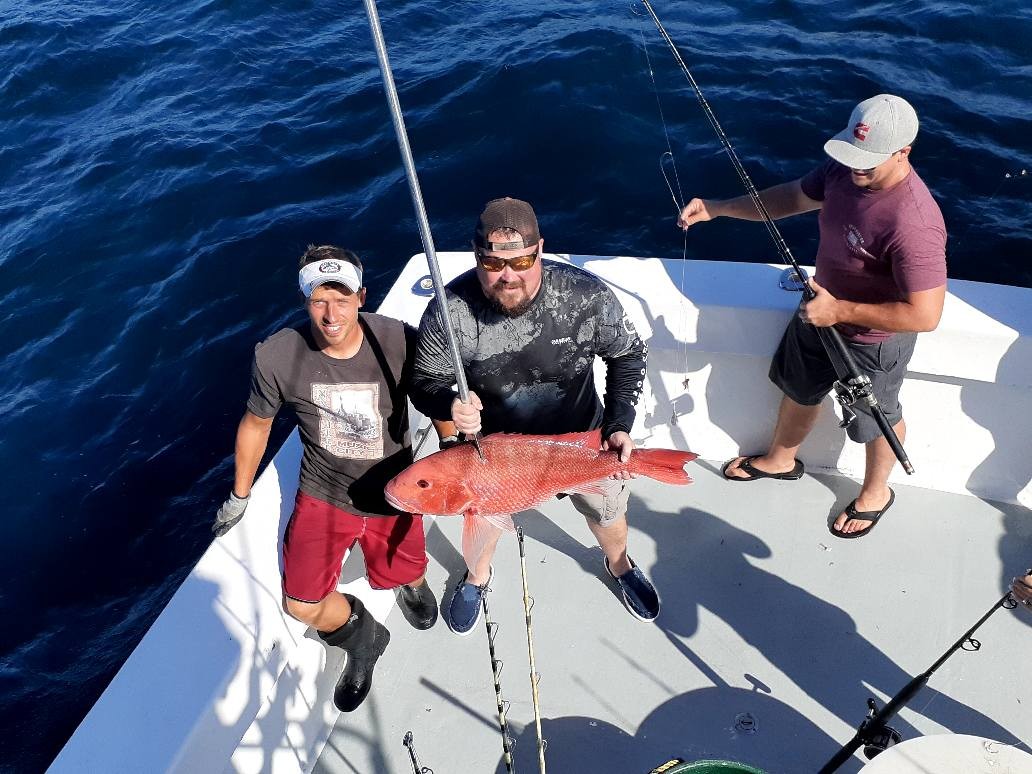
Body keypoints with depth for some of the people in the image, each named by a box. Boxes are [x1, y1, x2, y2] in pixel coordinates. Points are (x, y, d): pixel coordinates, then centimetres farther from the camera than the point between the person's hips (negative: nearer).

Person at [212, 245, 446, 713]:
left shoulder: (400, 342, -26)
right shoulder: (275, 357, -24)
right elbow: (256, 423, -3)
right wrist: (239, 496, 9)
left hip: (393, 494, 0)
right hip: (322, 495, 0)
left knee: (407, 578, 19)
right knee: (301, 605, -4)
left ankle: (409, 581, 61)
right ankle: (361, 637, 31)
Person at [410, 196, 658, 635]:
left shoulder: (587, 297, -28)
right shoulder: (450, 311, -30)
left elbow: (628, 355, -10)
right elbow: (425, 383, -16)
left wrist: (620, 424, -19)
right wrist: (450, 405, -39)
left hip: (580, 437, 1)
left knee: (607, 513, 25)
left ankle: (620, 565, 62)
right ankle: (476, 577, 61)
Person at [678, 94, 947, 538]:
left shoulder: (914, 225, -40)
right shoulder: (844, 169, -17)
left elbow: (925, 315, -36)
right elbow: (793, 197, 0)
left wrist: (840, 311, -31)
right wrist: (716, 209, -10)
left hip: (875, 339, -7)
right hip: (821, 311, 7)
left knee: (877, 418, 21)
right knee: (799, 388, 29)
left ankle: (876, 492, 51)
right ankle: (780, 460, 58)